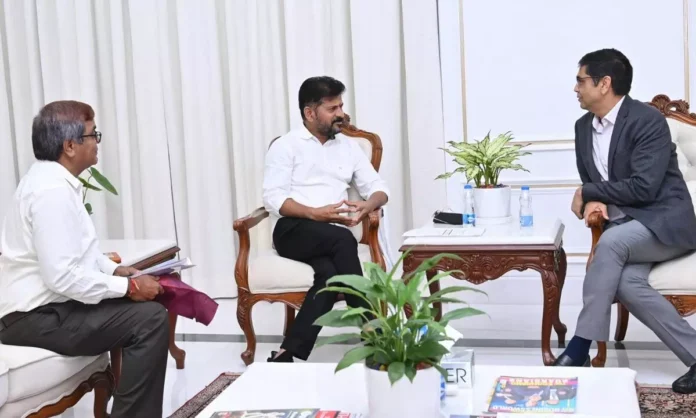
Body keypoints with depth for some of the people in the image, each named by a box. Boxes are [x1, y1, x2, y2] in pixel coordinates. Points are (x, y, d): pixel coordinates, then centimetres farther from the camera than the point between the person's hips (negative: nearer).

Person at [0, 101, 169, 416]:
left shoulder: (51, 179, 9)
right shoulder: (52, 191, -23)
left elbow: (74, 250, 19)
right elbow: (61, 275, -28)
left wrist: (116, 271, 6)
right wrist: (127, 286, -20)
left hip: (44, 305, 11)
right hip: (38, 316, -11)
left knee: (139, 307, 16)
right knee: (151, 319, -20)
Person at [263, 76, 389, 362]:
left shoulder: (348, 146, 19)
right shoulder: (286, 146, 5)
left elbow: (378, 188, 16)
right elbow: (273, 199, -6)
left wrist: (368, 205, -9)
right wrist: (316, 214, -20)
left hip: (333, 238, 4)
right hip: (294, 231, -3)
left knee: (330, 272, -33)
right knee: (343, 240, -35)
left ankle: (288, 354, -31)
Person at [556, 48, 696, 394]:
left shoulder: (648, 120, -13)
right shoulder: (584, 127, 10)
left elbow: (643, 187, -21)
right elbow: (589, 182, 18)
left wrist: (587, 193, -11)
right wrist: (594, 200, -7)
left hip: (665, 221, -6)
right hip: (623, 225, 6)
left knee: (610, 242, -35)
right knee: (625, 284, -26)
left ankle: (580, 348, -27)